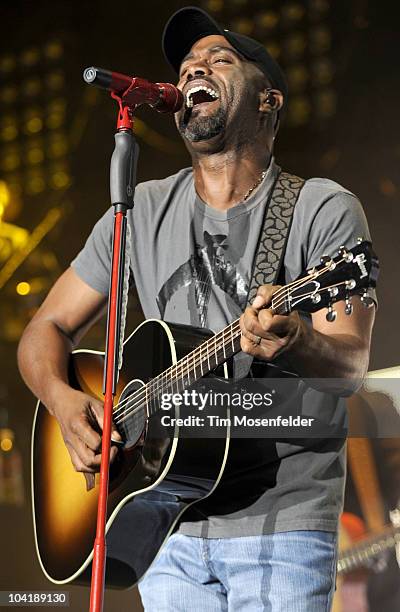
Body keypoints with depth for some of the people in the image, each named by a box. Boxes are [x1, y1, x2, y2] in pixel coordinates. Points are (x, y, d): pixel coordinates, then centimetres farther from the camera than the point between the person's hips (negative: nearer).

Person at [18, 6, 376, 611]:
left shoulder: (324, 210, -5)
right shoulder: (143, 212, 7)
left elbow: (351, 363, -14)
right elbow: (47, 330, 10)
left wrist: (295, 341, -36)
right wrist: (65, 401, -11)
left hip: (281, 524, -3)